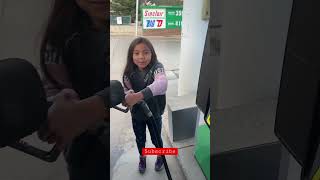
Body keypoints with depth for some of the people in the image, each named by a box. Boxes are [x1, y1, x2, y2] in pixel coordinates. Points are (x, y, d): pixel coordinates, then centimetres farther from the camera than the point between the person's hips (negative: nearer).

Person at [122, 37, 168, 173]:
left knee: (156, 139, 21)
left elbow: (162, 84, -47)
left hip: (154, 113, -2)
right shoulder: (129, 72, -15)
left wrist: (138, 95, -58)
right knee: (140, 139, 25)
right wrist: (127, 97, -32)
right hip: (136, 114, 3)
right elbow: (126, 90, -8)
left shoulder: (156, 68, -27)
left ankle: (160, 157, 52)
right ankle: (142, 158, 55)